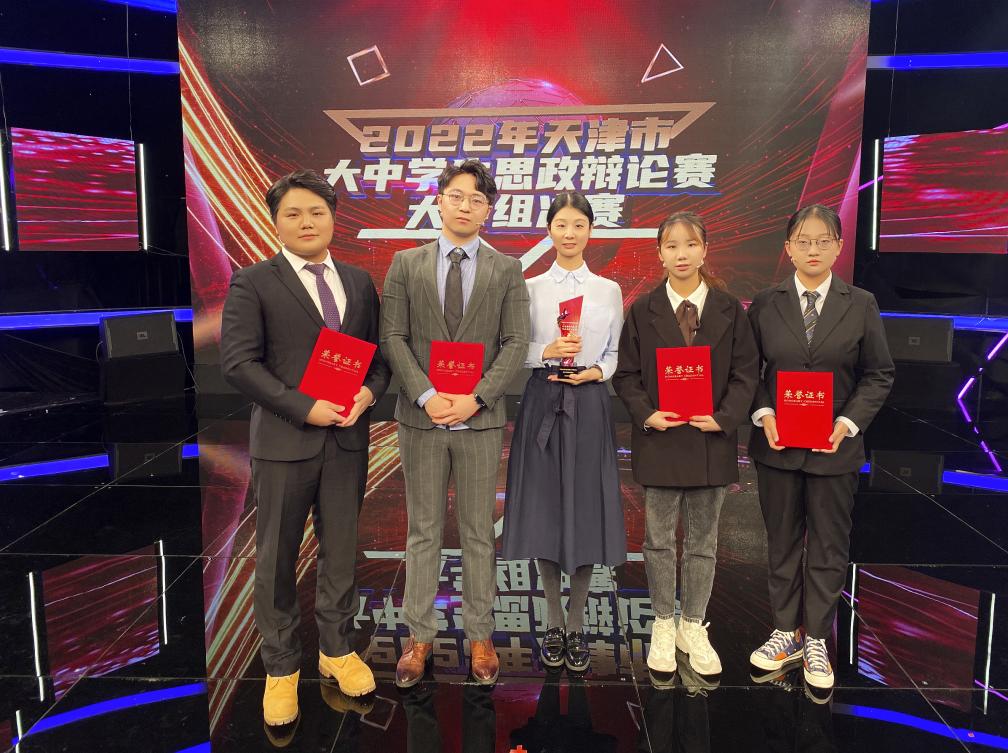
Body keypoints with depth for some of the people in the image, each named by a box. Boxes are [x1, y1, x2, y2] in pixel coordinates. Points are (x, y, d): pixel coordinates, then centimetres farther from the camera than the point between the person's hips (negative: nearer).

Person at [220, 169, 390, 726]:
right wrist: (304, 408, -18)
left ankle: (336, 650, 33)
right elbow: (237, 362, -11)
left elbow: (379, 351, 12)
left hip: (348, 437, 4)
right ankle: (281, 667, 26)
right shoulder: (252, 283, -3)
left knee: (340, 552, 14)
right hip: (284, 440, -3)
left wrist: (369, 392, -10)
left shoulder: (359, 282, 10)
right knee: (277, 559, 8)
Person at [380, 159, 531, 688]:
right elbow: (393, 338, 0)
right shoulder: (405, 264, 6)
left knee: (478, 534, 9)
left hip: (480, 418, 0)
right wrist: (426, 395, -13)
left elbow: (516, 344, -2)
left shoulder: (507, 270, 5)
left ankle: (479, 635, 22)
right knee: (423, 531, 9)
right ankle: (419, 636, 21)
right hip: (421, 418, 1)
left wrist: (476, 397, -14)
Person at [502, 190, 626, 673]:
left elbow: (616, 353, 9)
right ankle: (554, 623, 21)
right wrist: (547, 352, -16)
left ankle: (576, 626, 18)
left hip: (589, 405, 1)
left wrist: (596, 371, -11)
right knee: (545, 511, 3)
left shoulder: (609, 290, 8)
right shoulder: (531, 288, 6)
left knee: (585, 512, 3)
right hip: (542, 403, 0)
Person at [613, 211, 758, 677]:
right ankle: (663, 626, 26)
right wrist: (647, 414, -14)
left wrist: (724, 417, -13)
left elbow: (745, 373, 1)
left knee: (703, 542, 11)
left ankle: (693, 627, 27)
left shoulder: (729, 309, 1)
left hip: (711, 439, 1)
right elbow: (626, 374, 1)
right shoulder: (643, 310, 0)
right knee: (660, 540, 9)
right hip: (659, 439, 0)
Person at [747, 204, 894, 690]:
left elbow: (878, 374, 1)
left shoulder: (861, 305, 0)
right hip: (776, 445, 1)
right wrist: (763, 414, -13)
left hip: (836, 447, 0)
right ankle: (787, 634, 28)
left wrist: (849, 422, -13)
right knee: (782, 544, 12)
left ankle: (816, 641, 25)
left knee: (828, 547, 9)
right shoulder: (764, 304, 0)